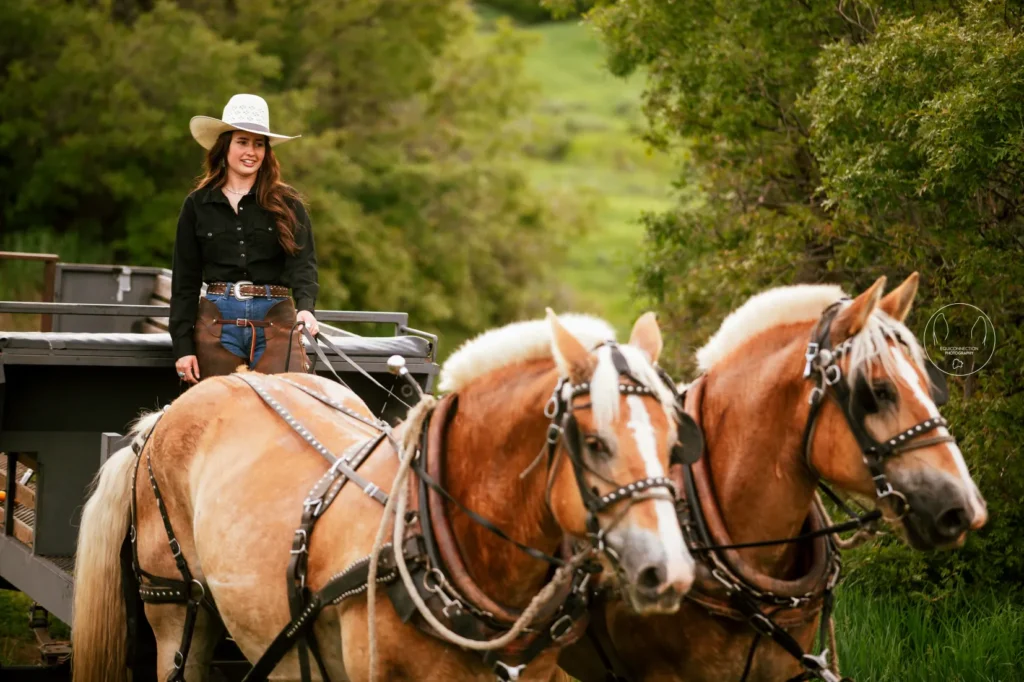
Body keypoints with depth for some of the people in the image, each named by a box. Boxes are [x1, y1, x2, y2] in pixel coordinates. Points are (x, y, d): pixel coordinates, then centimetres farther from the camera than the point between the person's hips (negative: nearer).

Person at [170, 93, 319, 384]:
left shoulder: (287, 204, 5)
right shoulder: (197, 205, 8)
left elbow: (302, 262, -6)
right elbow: (184, 280, 8)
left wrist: (305, 306, -27)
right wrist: (182, 345, 1)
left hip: (275, 322, -1)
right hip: (217, 322, 1)